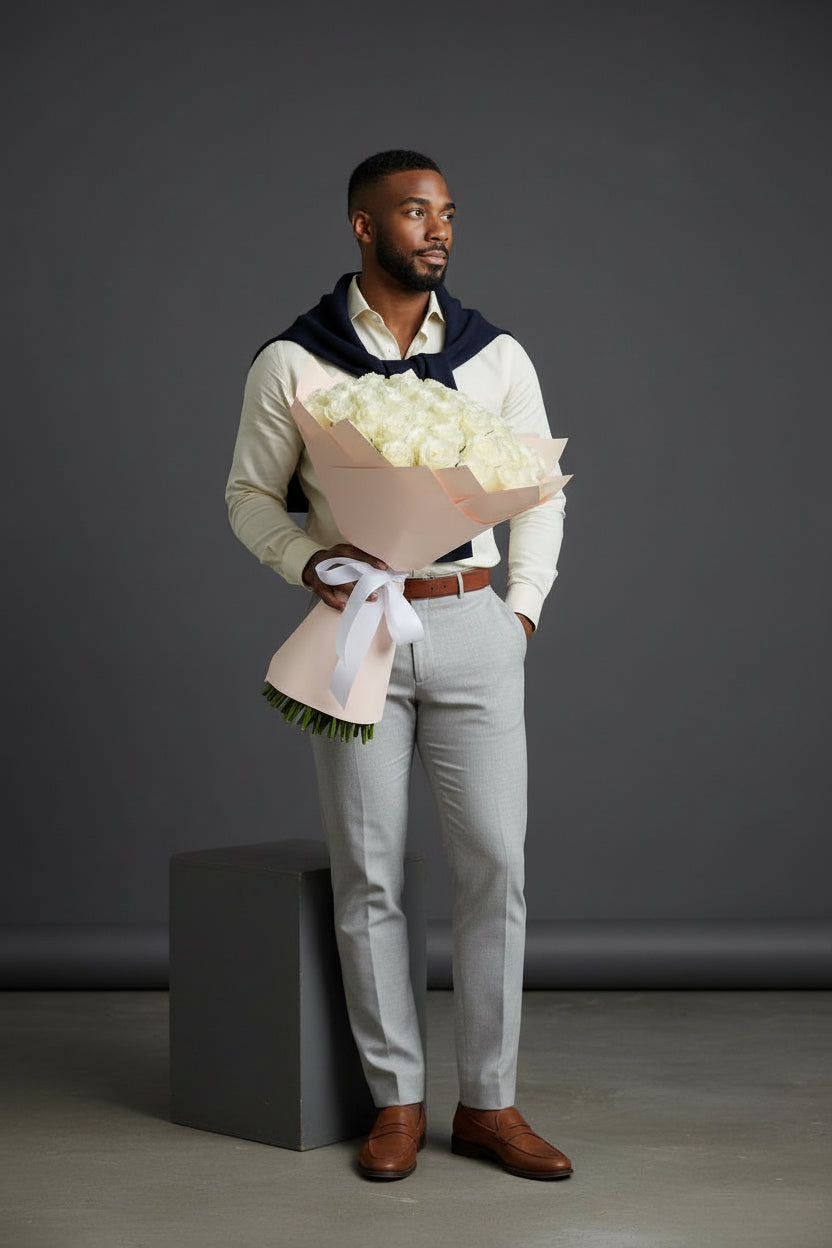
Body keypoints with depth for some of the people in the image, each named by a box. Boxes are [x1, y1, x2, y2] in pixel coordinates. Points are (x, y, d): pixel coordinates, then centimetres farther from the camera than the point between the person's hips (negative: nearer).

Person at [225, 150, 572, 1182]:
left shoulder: (496, 355, 5)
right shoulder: (292, 361, -1)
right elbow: (250, 495, 6)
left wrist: (523, 612, 5)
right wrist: (310, 562, -13)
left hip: (472, 626, 2)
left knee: (494, 865, -1)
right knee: (367, 875, 2)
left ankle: (488, 1105, 10)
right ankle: (396, 1104, 14)